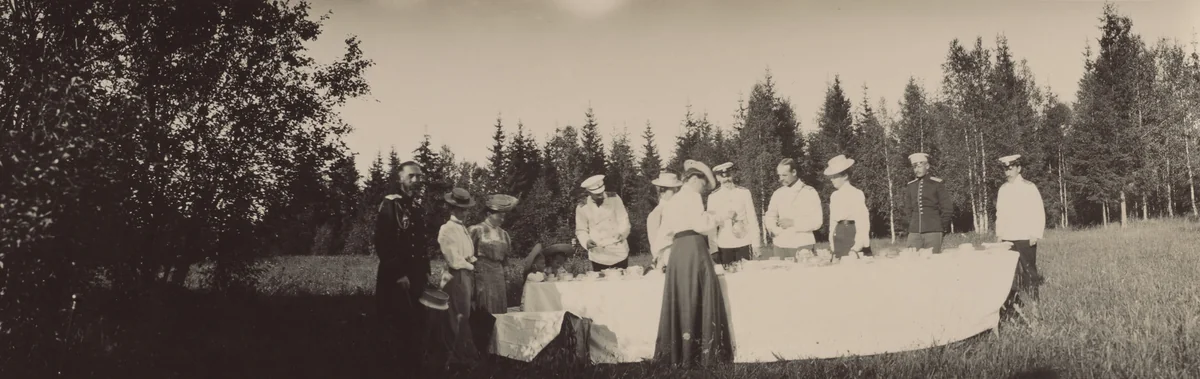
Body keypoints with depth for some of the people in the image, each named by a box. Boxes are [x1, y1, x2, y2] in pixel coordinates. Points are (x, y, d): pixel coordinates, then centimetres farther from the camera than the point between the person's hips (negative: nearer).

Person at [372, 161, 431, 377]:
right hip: (395, 280, -8)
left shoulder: (418, 208, 15)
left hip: (416, 280, 8)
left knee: (415, 330, 12)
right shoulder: (390, 204, -9)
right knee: (393, 332, -2)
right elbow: (382, 244, -18)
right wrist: (399, 275, -19)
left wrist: (426, 272, 11)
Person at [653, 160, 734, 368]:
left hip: (678, 251, 8)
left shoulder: (672, 201, 20)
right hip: (693, 250, -8)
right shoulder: (692, 196, -4)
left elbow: (664, 231, 19)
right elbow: (700, 224, -14)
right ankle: (703, 352, -7)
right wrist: (718, 216, 0)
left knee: (683, 301, 8)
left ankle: (679, 352, 7)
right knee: (699, 300, -6)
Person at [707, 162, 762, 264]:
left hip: (744, 244, 0)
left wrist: (756, 244, 0)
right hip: (724, 245, 0)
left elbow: (752, 219, 3)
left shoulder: (744, 193, 1)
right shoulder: (713, 197, 2)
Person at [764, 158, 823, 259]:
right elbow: (770, 217, 15)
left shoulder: (809, 192, -1)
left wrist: (793, 223, -14)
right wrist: (774, 229, -6)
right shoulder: (778, 194, 12)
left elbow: (816, 221, -6)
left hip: (802, 246, -3)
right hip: (780, 246, 4)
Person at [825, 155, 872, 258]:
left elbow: (862, 222, -11)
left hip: (852, 237, -5)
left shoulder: (856, 194, -7)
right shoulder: (834, 196, 11)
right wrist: (833, 246, 10)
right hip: (838, 239, 5)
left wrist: (856, 248, -18)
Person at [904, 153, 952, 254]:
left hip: (933, 231, -3)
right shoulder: (911, 186, 12)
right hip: (914, 232, 3)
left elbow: (947, 208, 2)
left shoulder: (937, 184, 0)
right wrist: (912, 225, 11)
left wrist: (940, 226, 2)